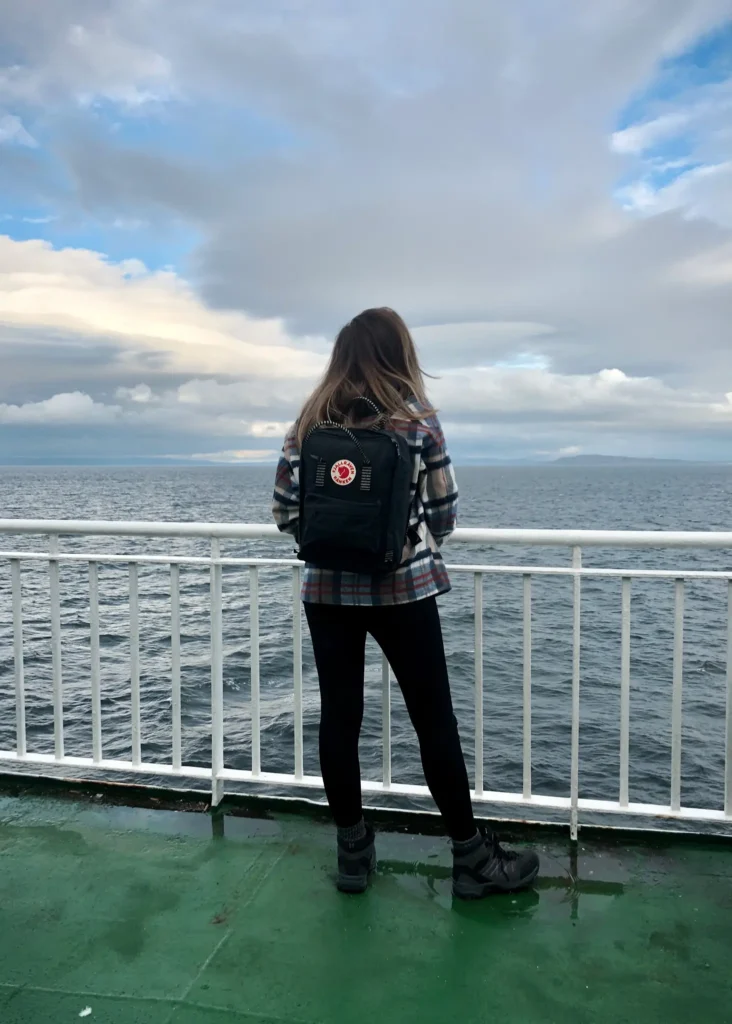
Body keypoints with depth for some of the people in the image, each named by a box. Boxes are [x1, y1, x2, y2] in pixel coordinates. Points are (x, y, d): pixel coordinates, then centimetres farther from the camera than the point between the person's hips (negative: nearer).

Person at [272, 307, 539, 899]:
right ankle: (471, 859, 21)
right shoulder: (417, 418, -5)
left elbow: (285, 512, 2)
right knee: (434, 720, 7)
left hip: (327, 589, 3)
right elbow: (446, 514, -1)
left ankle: (354, 852, 24)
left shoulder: (310, 422, 2)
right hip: (402, 587, -2)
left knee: (339, 718, 11)